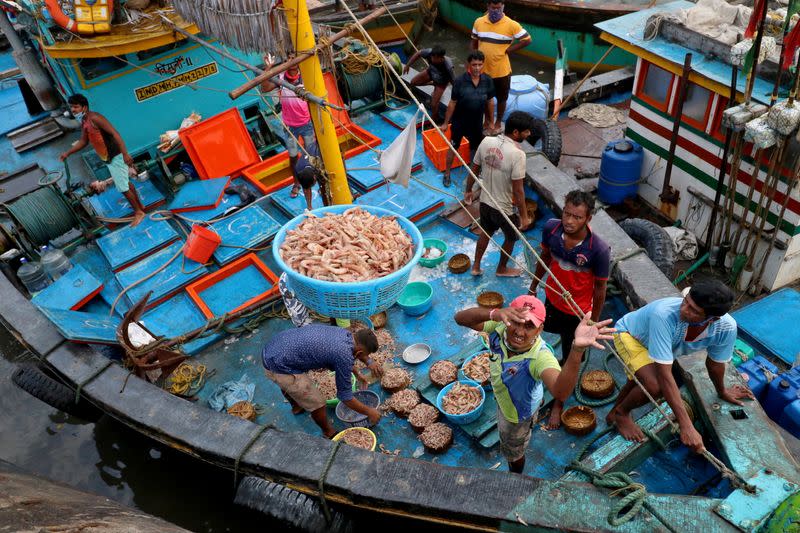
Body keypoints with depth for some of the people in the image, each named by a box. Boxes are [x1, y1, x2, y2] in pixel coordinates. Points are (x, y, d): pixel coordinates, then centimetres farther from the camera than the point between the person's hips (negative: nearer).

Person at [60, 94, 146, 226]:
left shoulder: (94, 118, -19)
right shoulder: (84, 123, 10)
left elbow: (114, 133, -26)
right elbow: (83, 141, 24)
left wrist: (125, 154, -31)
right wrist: (68, 153, 19)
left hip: (115, 156, -10)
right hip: (108, 158, 10)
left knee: (122, 187, -4)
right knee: (125, 183, 21)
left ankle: (139, 212, 8)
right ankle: (139, 205, 36)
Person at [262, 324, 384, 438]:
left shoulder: (343, 332, 1)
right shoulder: (344, 355, -21)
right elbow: (345, 396, -10)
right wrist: (369, 412, 2)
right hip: (279, 367, -9)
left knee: (287, 384, 38)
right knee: (317, 404, 6)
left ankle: (296, 407, 67)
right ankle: (329, 433, 33)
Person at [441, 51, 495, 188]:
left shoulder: (487, 81, -12)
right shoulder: (460, 82, -21)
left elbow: (490, 102, 1)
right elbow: (452, 104, -12)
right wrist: (446, 123, -5)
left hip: (477, 124, 3)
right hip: (459, 123, -3)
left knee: (476, 149, 20)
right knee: (453, 148, 14)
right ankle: (447, 173, 32)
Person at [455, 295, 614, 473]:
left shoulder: (540, 356, -48)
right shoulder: (501, 326, -34)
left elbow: (560, 393, -67)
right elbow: (460, 318, -41)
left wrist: (577, 350, -83)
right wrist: (494, 314, -60)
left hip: (518, 411, -4)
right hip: (503, 396, 4)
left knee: (513, 452, 27)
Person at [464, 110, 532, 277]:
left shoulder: (486, 142, -11)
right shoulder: (517, 154, -29)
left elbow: (474, 170, 1)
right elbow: (518, 190, -24)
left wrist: (469, 190, 17)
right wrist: (524, 216, -13)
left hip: (485, 201, 5)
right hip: (505, 208, -5)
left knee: (486, 233, 30)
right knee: (511, 238, 23)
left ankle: (476, 266, 42)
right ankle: (502, 269, 43)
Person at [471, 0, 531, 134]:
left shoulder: (511, 24, -15)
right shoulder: (478, 22, -4)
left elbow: (527, 40, -10)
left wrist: (508, 50, -13)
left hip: (501, 71, -3)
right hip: (483, 69, 3)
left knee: (501, 98, 14)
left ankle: (498, 123, 34)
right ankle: (488, 120, 41)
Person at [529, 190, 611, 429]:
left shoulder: (599, 250, -32)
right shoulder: (551, 228, -22)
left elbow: (600, 289, -17)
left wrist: (594, 323, -7)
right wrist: (533, 287, 11)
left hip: (578, 311, -3)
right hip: (552, 299, 3)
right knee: (548, 328, 30)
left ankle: (558, 403, 39)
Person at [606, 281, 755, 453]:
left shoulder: (726, 327, -30)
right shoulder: (664, 315, -46)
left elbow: (715, 362, -6)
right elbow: (664, 374, -42)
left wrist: (722, 392, 13)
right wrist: (686, 426, -42)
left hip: (650, 339, 6)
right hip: (628, 333, -6)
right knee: (655, 386, -24)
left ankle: (614, 413, 49)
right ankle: (621, 413, 5)